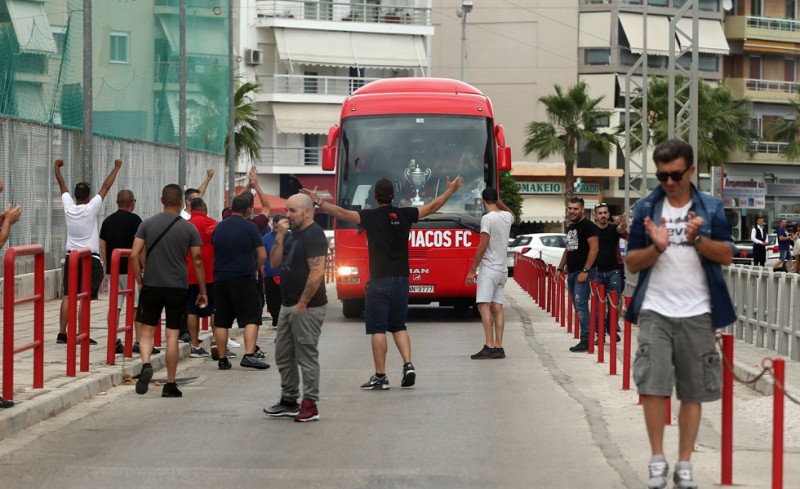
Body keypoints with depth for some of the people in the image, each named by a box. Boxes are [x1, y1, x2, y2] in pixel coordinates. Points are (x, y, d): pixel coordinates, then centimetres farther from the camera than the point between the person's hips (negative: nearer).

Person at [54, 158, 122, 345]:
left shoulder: (68, 207, -3)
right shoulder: (91, 209, -12)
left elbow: (62, 185, 12)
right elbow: (106, 186, -7)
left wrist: (57, 167, 27)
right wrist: (117, 167, 1)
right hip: (90, 259, -4)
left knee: (67, 296, 6)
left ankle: (62, 333, 3)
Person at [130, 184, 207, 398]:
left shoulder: (148, 224, 0)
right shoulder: (189, 228, -3)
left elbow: (135, 255, -5)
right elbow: (197, 262, -2)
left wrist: (139, 281, 5)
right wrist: (202, 291, 6)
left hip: (151, 286, 1)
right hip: (178, 288, 0)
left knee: (146, 330, 11)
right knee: (172, 334, 4)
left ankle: (146, 364, -17)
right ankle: (170, 385, 7)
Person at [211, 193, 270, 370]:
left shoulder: (219, 227, 9)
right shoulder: (250, 228, -6)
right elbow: (262, 256, -4)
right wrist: (254, 270, 13)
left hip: (220, 278, 5)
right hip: (244, 278, -5)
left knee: (221, 321, 8)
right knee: (252, 318, -2)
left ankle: (222, 359, 10)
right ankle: (249, 355, -15)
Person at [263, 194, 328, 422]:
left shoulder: (313, 235, -15)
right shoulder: (292, 234, 15)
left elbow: (317, 272, -22)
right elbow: (275, 263, 11)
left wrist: (302, 304, -21)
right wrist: (280, 236, -1)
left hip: (306, 308, -10)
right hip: (288, 305, 10)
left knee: (307, 356, -5)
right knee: (283, 355, 14)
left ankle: (310, 405, -1)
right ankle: (289, 401, 23)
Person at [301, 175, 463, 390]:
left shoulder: (370, 217, -8)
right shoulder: (404, 215, 2)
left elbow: (342, 213, -16)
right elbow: (432, 207, 14)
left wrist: (318, 202, -9)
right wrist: (451, 190, 27)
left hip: (379, 281, -4)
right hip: (401, 279, 4)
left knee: (378, 329, 0)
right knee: (398, 326, 16)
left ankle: (380, 376, -1)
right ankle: (408, 365, 0)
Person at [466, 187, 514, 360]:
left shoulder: (487, 218, -11)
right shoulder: (506, 217, 10)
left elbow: (483, 246, -15)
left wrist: (472, 270, -10)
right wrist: (499, 202, 29)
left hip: (489, 268, -8)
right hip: (502, 269, 8)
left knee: (484, 306, -12)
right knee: (497, 308, 7)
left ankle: (489, 347, -21)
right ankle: (498, 347, 4)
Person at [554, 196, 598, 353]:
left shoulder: (588, 226, -8)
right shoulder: (570, 228, 20)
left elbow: (594, 249, -16)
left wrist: (585, 271, -21)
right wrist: (560, 268, 23)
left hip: (584, 273, -9)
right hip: (571, 273, 9)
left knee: (581, 305, -15)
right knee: (578, 306, 7)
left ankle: (586, 340, -16)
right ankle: (585, 339, 9)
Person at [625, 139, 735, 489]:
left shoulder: (711, 208, 4)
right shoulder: (646, 208, 4)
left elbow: (727, 255, -2)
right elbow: (632, 263, 4)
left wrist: (697, 239, -18)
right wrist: (657, 247, -15)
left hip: (697, 313, 0)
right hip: (655, 311, 0)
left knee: (693, 392, 4)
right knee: (652, 385, -10)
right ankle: (657, 460, 3)